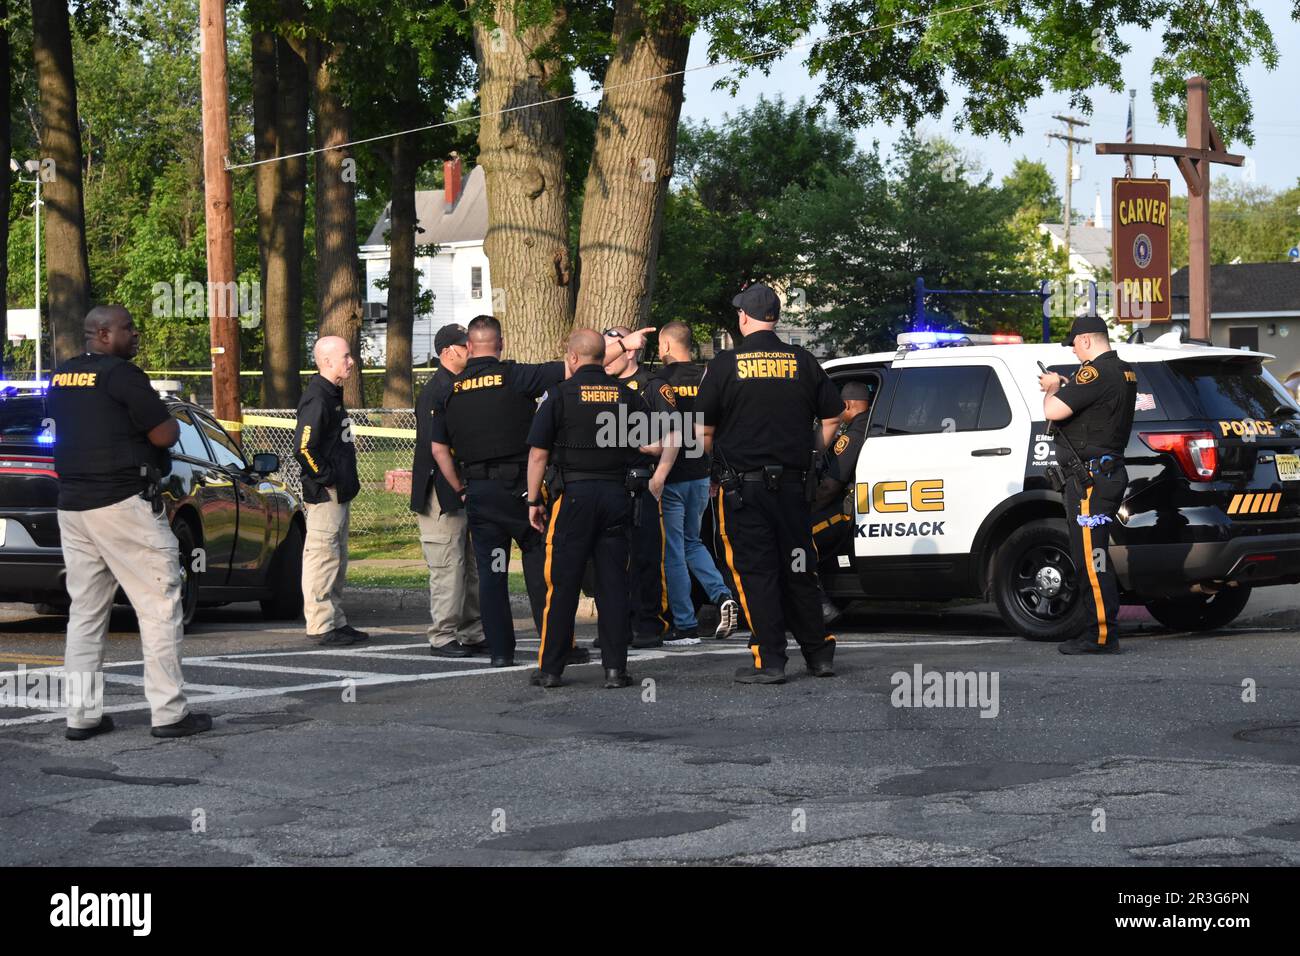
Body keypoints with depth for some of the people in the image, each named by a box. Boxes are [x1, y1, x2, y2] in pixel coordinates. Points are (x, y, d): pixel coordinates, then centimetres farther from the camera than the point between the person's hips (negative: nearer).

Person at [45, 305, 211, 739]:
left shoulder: (60, 378, 12)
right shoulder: (121, 375, -12)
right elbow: (164, 435, -14)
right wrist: (168, 421, 7)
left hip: (72, 505, 8)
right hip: (123, 504, -8)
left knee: (85, 611, 11)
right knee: (160, 605, -2)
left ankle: (82, 714, 10)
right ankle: (169, 712, -4)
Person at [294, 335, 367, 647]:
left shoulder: (332, 395, 17)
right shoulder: (316, 398, -17)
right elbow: (304, 448, -25)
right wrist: (327, 479, -18)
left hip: (339, 493, 11)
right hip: (324, 494, -11)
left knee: (337, 559, 15)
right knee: (323, 557, -7)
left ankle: (336, 622, 21)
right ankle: (321, 625, -5)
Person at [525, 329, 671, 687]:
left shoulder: (560, 395, -2)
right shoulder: (628, 395, 6)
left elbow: (538, 454, -4)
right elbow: (656, 447, 4)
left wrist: (534, 501, 5)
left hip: (573, 494, -2)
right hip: (616, 494, 2)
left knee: (562, 583, 3)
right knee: (613, 584, 6)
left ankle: (550, 668, 7)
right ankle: (615, 668, 4)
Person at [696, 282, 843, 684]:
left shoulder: (725, 364, -5)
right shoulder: (802, 361, 5)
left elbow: (703, 429, -5)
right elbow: (833, 416, 9)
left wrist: (716, 458, 12)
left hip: (743, 485, -3)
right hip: (793, 482, 4)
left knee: (756, 572, 0)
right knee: (798, 571, 13)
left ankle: (769, 661, -3)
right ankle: (818, 654, 17)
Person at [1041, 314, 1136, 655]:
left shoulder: (1096, 372, -18)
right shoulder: (1125, 372, 15)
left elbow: (1053, 411, -22)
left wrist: (1052, 389, -1)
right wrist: (1063, 387, 14)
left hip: (1090, 479, -10)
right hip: (1110, 472, 10)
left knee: (1091, 558, -8)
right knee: (1091, 558, 15)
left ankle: (1102, 636, -8)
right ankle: (1100, 631, 19)